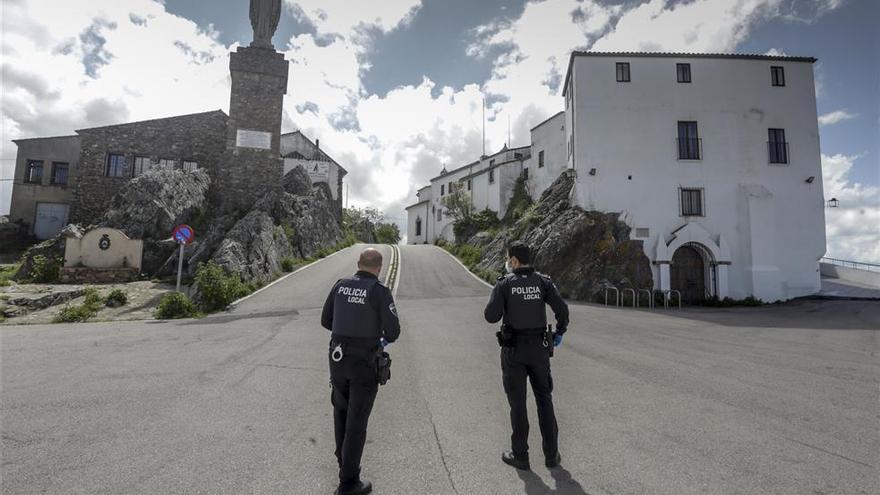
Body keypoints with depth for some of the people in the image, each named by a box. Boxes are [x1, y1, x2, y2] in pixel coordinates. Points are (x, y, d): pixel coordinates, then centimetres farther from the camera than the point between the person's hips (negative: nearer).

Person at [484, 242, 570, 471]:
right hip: (538, 348, 2)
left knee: (517, 402, 8)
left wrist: (497, 304, 7)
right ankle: (551, 454, 20)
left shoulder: (504, 283, -8)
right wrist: (559, 332, 7)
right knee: (544, 399, 15)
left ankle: (520, 455, 16)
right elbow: (562, 309, -11)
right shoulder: (543, 281, -1)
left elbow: (491, 316, -16)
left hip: (513, 349, -2)